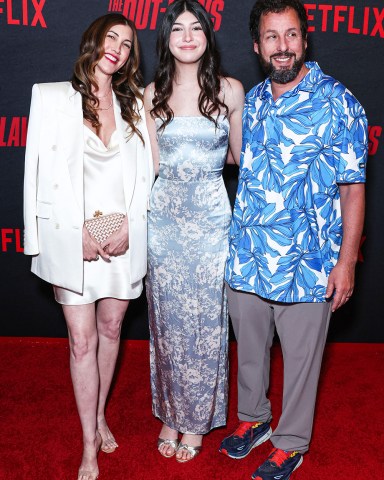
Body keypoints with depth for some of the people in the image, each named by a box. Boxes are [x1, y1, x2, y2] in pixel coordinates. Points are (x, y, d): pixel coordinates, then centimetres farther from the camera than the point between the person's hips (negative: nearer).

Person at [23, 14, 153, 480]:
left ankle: (100, 415, 35)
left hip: (124, 239, 3)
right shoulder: (52, 97, 0)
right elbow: (39, 174, -5)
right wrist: (77, 233, -12)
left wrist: (128, 227, -6)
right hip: (72, 238, -3)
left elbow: (144, 174, 7)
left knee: (110, 328, 14)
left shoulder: (133, 104, 10)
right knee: (83, 340, 2)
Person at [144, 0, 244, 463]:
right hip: (163, 216, 2)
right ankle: (170, 414, 28)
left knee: (206, 320, 5)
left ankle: (197, 420, 25)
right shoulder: (151, 94, 5)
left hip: (210, 217, -1)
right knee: (168, 319, 9)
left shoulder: (230, 90, 0)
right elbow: (151, 163, 2)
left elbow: (240, 155, 8)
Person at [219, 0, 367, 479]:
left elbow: (353, 188, -9)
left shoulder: (337, 103, -10)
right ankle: (253, 420, 43)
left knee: (301, 358, 11)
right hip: (245, 258, 5)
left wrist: (346, 261, -12)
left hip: (306, 264, -5)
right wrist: (235, 239, 15)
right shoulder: (250, 102, 6)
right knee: (249, 347, 20)